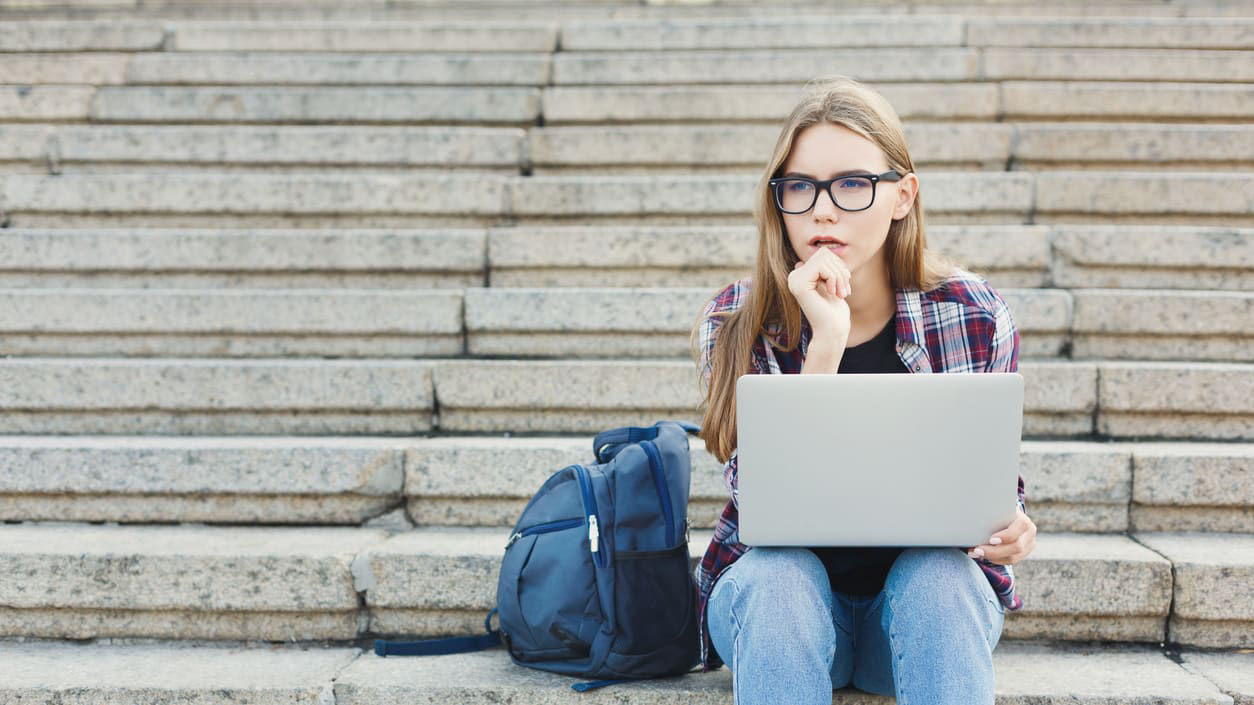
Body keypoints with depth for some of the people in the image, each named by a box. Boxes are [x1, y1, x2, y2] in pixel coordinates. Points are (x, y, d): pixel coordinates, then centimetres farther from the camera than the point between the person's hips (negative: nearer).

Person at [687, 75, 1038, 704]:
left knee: (941, 575, -32)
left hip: (927, 594, 1)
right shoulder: (736, 324, -11)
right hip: (782, 602, -1)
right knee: (779, 573, -33)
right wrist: (824, 346, -31)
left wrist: (1010, 529, -19)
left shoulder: (973, 316, -8)